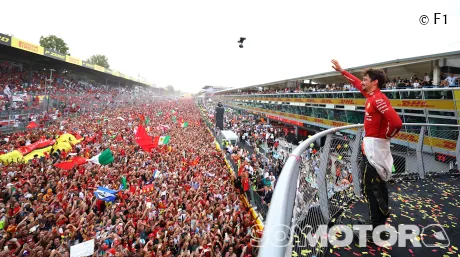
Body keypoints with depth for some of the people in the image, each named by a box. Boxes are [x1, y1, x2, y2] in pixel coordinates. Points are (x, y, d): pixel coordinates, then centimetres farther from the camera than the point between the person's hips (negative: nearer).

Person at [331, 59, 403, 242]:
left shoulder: (378, 99, -19)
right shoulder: (371, 95, 9)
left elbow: (397, 122, -29)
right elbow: (356, 83, 26)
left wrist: (387, 135, -11)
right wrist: (341, 70, 29)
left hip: (374, 146, -10)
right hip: (375, 145, 10)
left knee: (370, 188, -6)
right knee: (379, 184, 17)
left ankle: (378, 230, 4)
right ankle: (381, 223, 32)